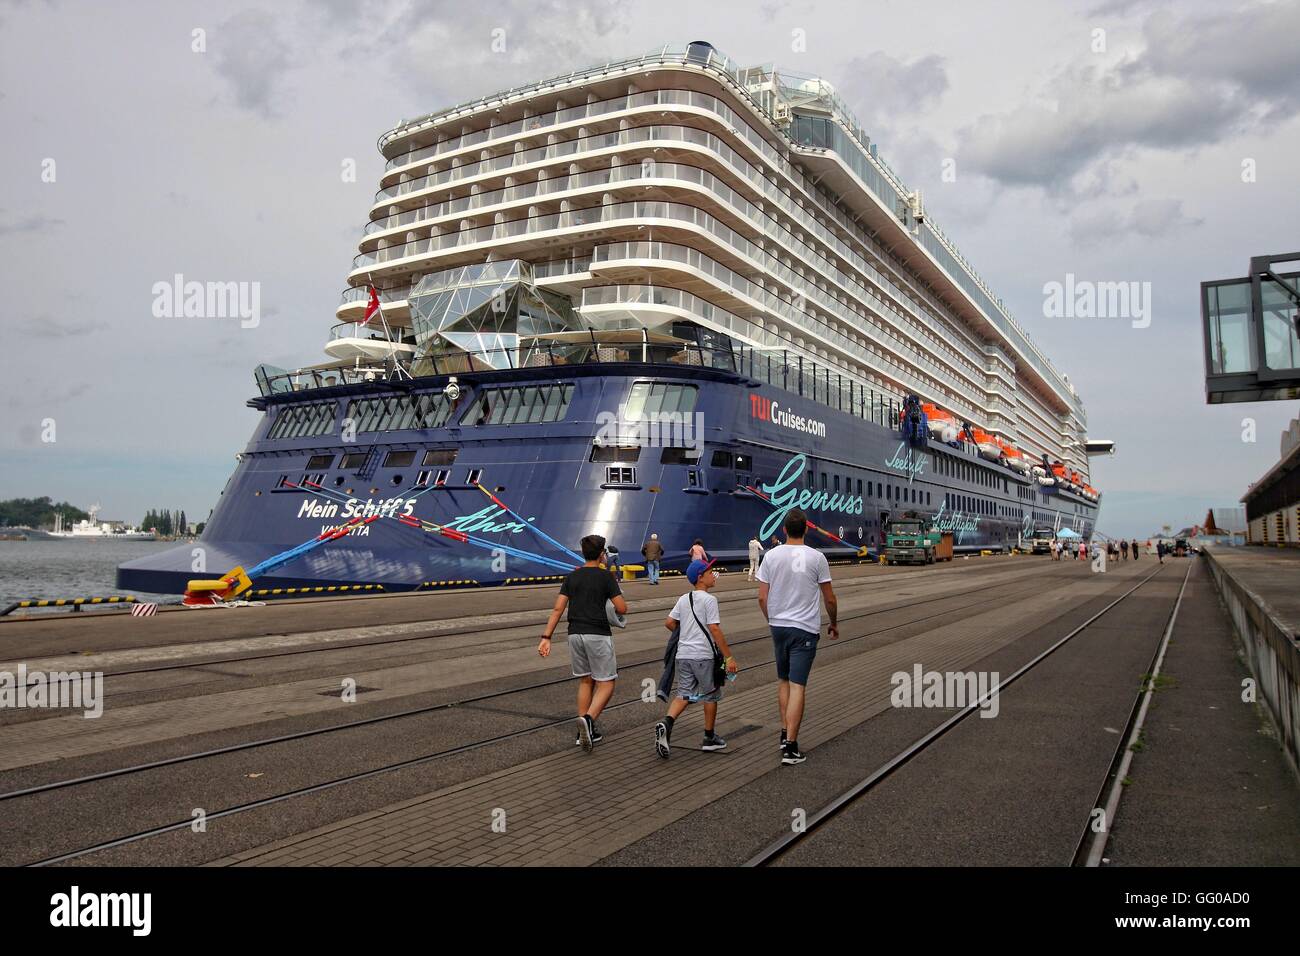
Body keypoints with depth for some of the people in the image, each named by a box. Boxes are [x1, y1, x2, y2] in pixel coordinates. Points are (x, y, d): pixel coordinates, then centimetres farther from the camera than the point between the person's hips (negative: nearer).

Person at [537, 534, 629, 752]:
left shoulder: (571, 577, 7)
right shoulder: (605, 577, -5)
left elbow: (558, 608, 1)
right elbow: (622, 609, -8)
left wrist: (546, 638, -1)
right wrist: (616, 597, 15)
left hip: (575, 634, 5)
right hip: (597, 635, -5)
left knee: (585, 681, 18)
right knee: (606, 684, 3)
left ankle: (586, 731, 17)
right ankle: (588, 719, -21)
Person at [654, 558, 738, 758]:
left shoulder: (683, 599, 10)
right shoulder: (709, 600, -10)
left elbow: (669, 623, 9)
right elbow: (715, 630, -16)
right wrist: (729, 657, -14)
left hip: (683, 654, 6)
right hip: (703, 655, -6)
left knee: (684, 694, 9)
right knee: (711, 695, 11)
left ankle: (666, 723, -17)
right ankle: (709, 738, 20)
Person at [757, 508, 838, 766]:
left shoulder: (771, 556, -2)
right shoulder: (816, 557, -7)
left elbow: (762, 598, 0)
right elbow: (829, 599, -1)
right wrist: (834, 623, 16)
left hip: (778, 626, 3)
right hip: (805, 629, -3)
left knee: (783, 680, 20)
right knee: (798, 685, -3)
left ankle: (785, 734, 22)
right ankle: (791, 747, -5)